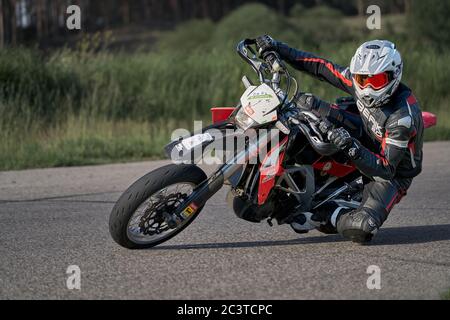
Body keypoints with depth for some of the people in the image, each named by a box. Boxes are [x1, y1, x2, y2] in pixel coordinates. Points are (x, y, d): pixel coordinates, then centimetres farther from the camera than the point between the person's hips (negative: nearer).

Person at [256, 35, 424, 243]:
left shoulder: (403, 117, -35)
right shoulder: (359, 80, -16)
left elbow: (386, 170, -34)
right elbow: (322, 67, -5)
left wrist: (352, 148, -48)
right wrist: (278, 49, -11)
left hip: (392, 175, -7)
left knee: (361, 229, -36)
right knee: (310, 105, -8)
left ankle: (328, 215, -6)